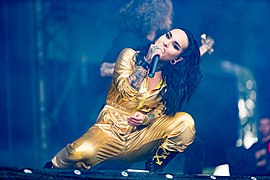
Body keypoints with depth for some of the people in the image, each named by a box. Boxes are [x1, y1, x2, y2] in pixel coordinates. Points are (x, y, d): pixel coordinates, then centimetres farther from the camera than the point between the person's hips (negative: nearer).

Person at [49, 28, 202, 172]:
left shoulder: (171, 81, 4)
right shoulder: (130, 56, -3)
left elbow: (159, 113, 4)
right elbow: (127, 93, -15)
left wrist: (145, 118, -17)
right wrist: (146, 62, -16)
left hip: (140, 136, 2)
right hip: (111, 129, -2)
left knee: (185, 121, -22)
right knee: (82, 152, -35)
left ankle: (155, 168, -7)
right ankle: (55, 167, 0)